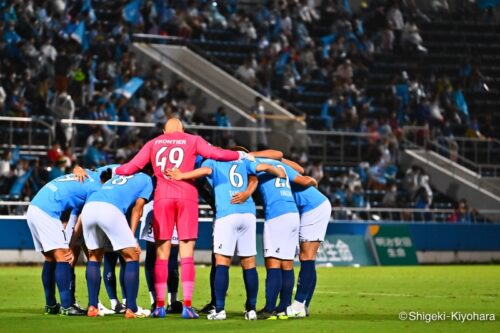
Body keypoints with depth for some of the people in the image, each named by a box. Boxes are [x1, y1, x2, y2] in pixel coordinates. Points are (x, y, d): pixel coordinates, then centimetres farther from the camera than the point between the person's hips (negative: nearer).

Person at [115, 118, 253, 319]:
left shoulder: (153, 144, 16)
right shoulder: (192, 140, 12)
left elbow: (131, 167, 11)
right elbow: (216, 154, 0)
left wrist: (113, 172, 29)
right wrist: (241, 155, 15)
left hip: (162, 197, 1)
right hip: (187, 197, -1)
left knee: (161, 254, 6)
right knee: (187, 255, 1)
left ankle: (160, 306, 3)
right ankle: (187, 306, -5)